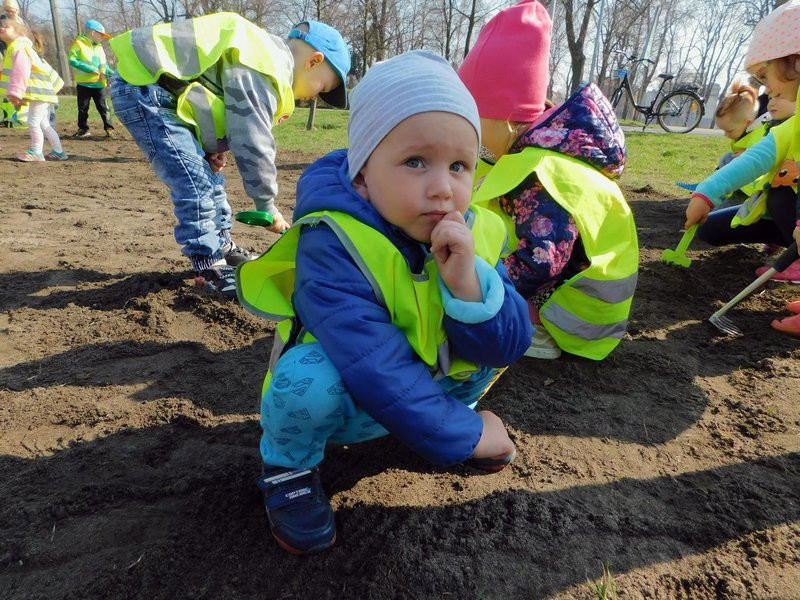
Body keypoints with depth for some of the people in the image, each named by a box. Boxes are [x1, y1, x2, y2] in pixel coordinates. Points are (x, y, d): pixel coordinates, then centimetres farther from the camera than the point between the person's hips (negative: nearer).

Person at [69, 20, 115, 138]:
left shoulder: (99, 47, 14)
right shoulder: (79, 43, -4)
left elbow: (104, 66, 20)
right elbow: (72, 60, -13)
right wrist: (89, 68, -21)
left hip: (99, 84, 3)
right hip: (84, 83, -3)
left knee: (102, 107, 1)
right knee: (83, 108, 6)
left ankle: (109, 128, 4)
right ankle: (83, 129, 16)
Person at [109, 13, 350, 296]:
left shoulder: (268, 55, 12)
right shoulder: (262, 70, -20)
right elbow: (252, 141, -21)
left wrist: (212, 146, -3)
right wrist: (267, 206, -12)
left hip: (156, 84, 10)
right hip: (143, 88, -10)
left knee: (208, 176, 14)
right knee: (195, 183, -13)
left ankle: (222, 246, 26)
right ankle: (208, 267, -3)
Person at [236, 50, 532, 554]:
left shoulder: (474, 233, -14)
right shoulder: (332, 244, -30)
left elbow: (508, 345, -16)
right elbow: (378, 370, -34)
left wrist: (468, 283, -35)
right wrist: (462, 435, -25)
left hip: (430, 385, 5)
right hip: (342, 401, -5)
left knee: (496, 317, -7)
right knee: (309, 377, -36)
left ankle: (459, 409, 20)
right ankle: (288, 465, -1)